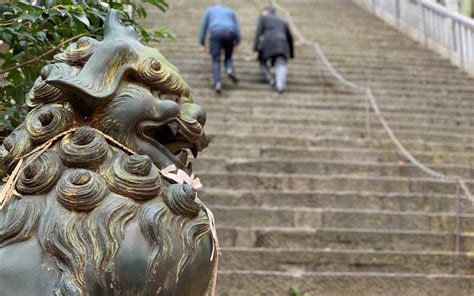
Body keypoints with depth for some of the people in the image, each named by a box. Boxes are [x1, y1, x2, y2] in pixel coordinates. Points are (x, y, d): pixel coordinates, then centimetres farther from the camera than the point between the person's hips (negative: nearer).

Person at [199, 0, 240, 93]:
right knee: (228, 58, 19)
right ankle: (230, 70, -14)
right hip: (229, 34, 2)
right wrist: (237, 44, 14)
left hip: (216, 34, -2)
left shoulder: (209, 11, 24)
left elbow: (203, 27, 15)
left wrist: (202, 44, 15)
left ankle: (218, 83, -19)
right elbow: (237, 27, 18)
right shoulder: (230, 11, 29)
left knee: (216, 61, 1)